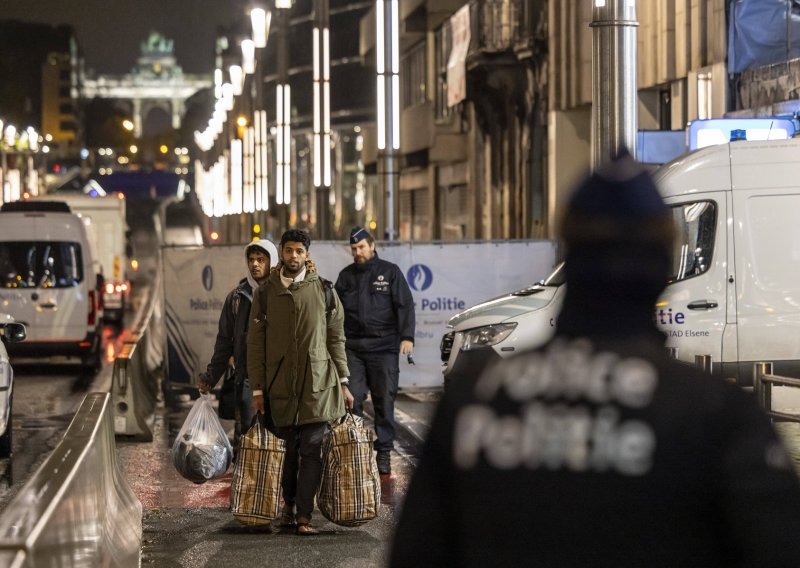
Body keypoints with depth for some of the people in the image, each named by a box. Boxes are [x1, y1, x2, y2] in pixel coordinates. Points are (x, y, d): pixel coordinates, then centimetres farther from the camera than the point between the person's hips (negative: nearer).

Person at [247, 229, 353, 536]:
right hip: (280, 385, 1)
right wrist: (257, 389, 2)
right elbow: (255, 344, 6)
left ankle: (304, 516, -5)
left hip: (317, 384, -1)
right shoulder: (265, 293, 5)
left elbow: (336, 338, 9)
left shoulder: (323, 291, 4)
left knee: (311, 450, -7)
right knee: (287, 449, 9)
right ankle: (288, 505, 30)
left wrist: (343, 383, 6)